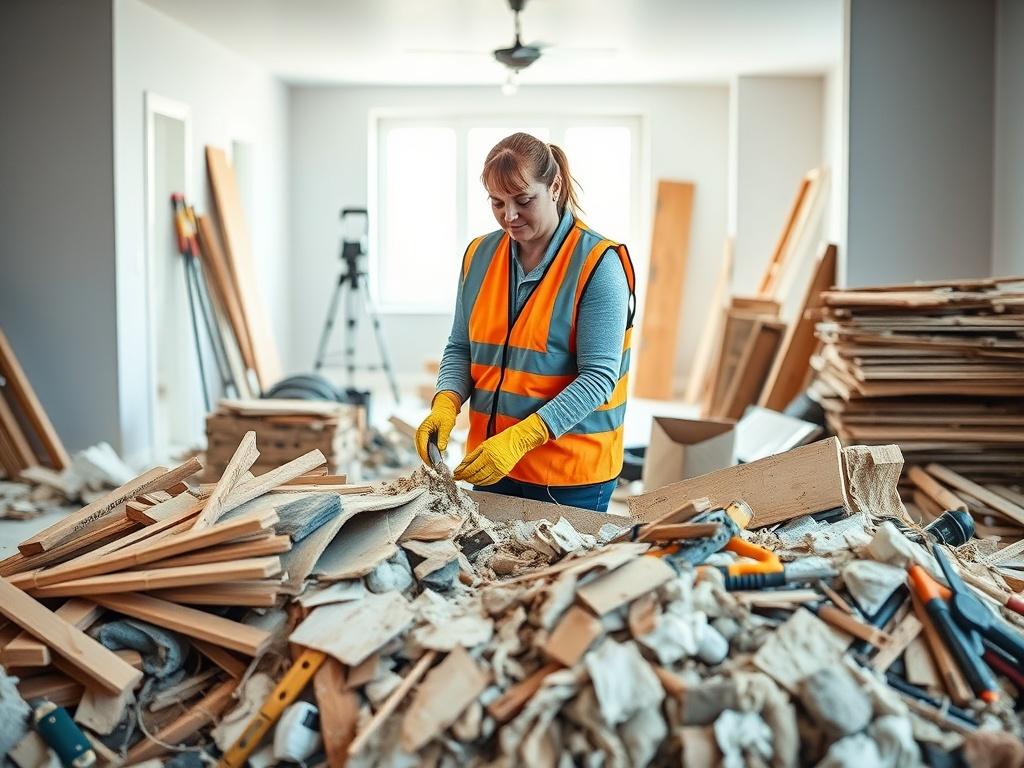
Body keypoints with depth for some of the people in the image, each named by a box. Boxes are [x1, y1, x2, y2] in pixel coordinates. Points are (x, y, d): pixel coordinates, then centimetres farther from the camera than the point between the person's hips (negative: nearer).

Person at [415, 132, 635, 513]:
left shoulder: (598, 263, -13)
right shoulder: (480, 255, 4)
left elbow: (599, 376, -18)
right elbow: (460, 348, 11)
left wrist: (521, 438, -27)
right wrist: (446, 403, -11)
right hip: (490, 462, 5)